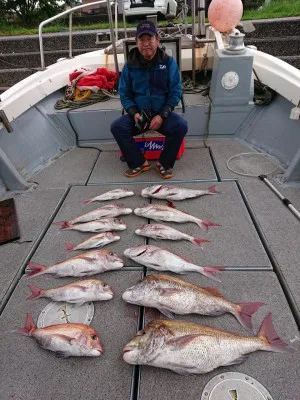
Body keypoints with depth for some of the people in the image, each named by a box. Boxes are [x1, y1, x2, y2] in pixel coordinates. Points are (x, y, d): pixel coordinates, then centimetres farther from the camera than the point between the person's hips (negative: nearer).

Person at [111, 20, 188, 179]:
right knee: (117, 127, -23)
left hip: (162, 114, -1)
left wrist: (162, 115, -17)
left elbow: (175, 92, -6)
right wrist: (134, 113, -15)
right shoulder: (130, 65, 0)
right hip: (138, 114, 1)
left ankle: (164, 164, -8)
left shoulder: (168, 62, -3)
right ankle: (139, 163, -7)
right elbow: (124, 93, 2)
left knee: (181, 126, -29)